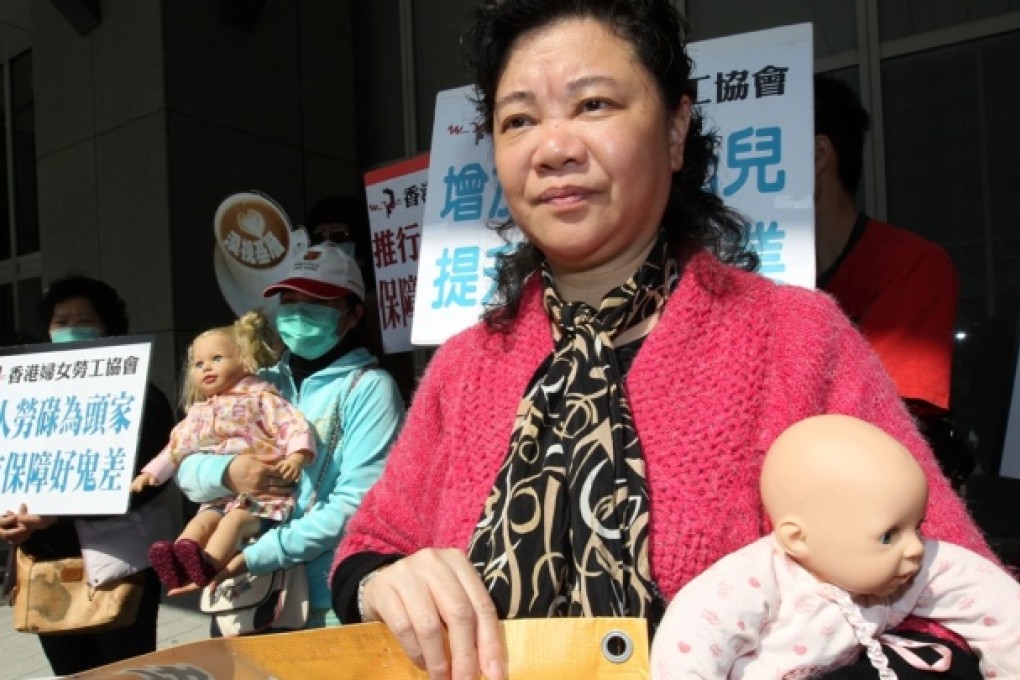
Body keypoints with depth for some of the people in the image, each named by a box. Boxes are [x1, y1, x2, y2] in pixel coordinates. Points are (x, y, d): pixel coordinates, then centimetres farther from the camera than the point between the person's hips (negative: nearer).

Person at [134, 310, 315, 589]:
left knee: (235, 520, -30)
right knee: (200, 521, -20)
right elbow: (178, 444, 31)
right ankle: (177, 565, -41)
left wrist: (296, 456, -29)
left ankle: (207, 565, -50)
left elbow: (293, 425, -12)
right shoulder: (200, 413, 22)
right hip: (221, 495, 6)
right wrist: (151, 472, 25)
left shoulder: (261, 398, 1)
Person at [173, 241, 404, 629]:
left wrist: (253, 557, -20)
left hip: (329, 605, -5)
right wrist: (226, 474, -15)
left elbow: (357, 504, -19)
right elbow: (187, 470, 7)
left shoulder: (369, 387, -10)